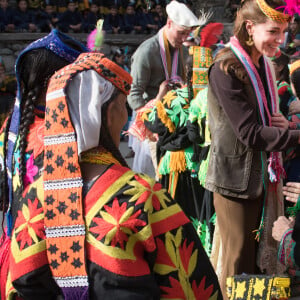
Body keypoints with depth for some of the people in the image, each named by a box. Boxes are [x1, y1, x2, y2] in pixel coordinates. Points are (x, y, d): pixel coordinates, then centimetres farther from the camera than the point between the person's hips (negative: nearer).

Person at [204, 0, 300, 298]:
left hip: (264, 175, 8)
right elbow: (250, 133, -21)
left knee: (264, 260, 13)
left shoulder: (263, 66, 10)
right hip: (237, 177, -7)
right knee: (239, 263, 2)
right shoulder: (226, 67, -16)